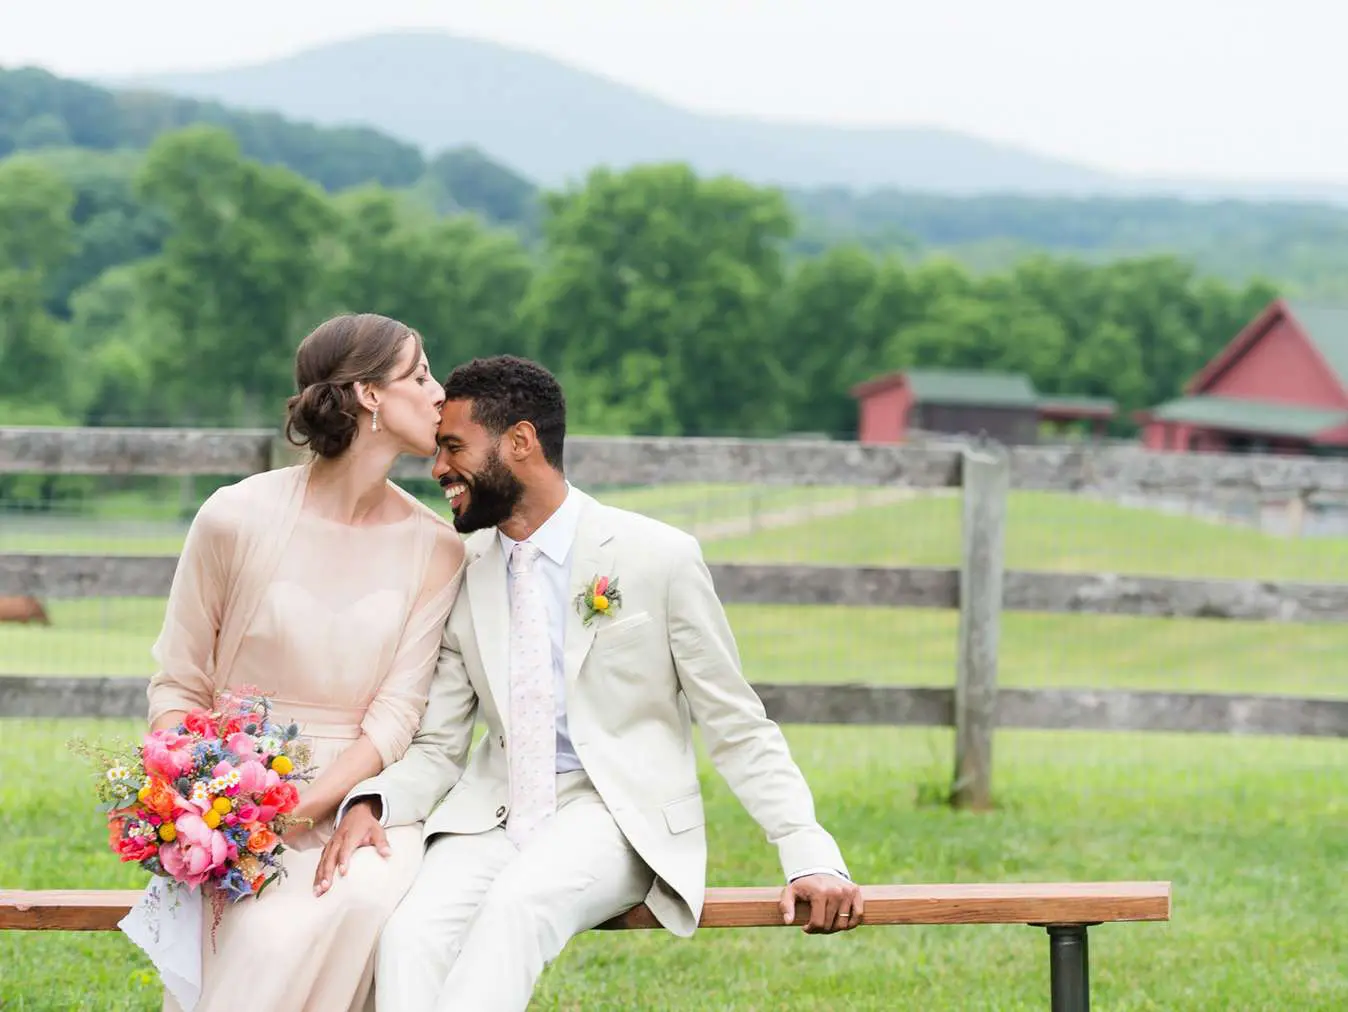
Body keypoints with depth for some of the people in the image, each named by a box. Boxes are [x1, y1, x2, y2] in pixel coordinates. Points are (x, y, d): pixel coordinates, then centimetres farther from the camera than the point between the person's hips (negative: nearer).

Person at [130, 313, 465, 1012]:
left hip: (356, 797, 2)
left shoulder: (433, 548, 3)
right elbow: (176, 686, 4)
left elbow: (395, 718, -2)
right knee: (277, 932, -33)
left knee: (373, 900, -33)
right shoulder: (237, 519, -3)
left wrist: (298, 810, -18)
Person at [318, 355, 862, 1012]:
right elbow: (438, 747, 12)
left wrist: (811, 857, -11)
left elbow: (737, 729, 1)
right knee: (408, 936, -29)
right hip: (493, 815, 3)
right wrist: (370, 804, -10)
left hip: (617, 813, -3)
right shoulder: (464, 574, 9)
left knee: (519, 902, -36)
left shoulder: (660, 557, -2)